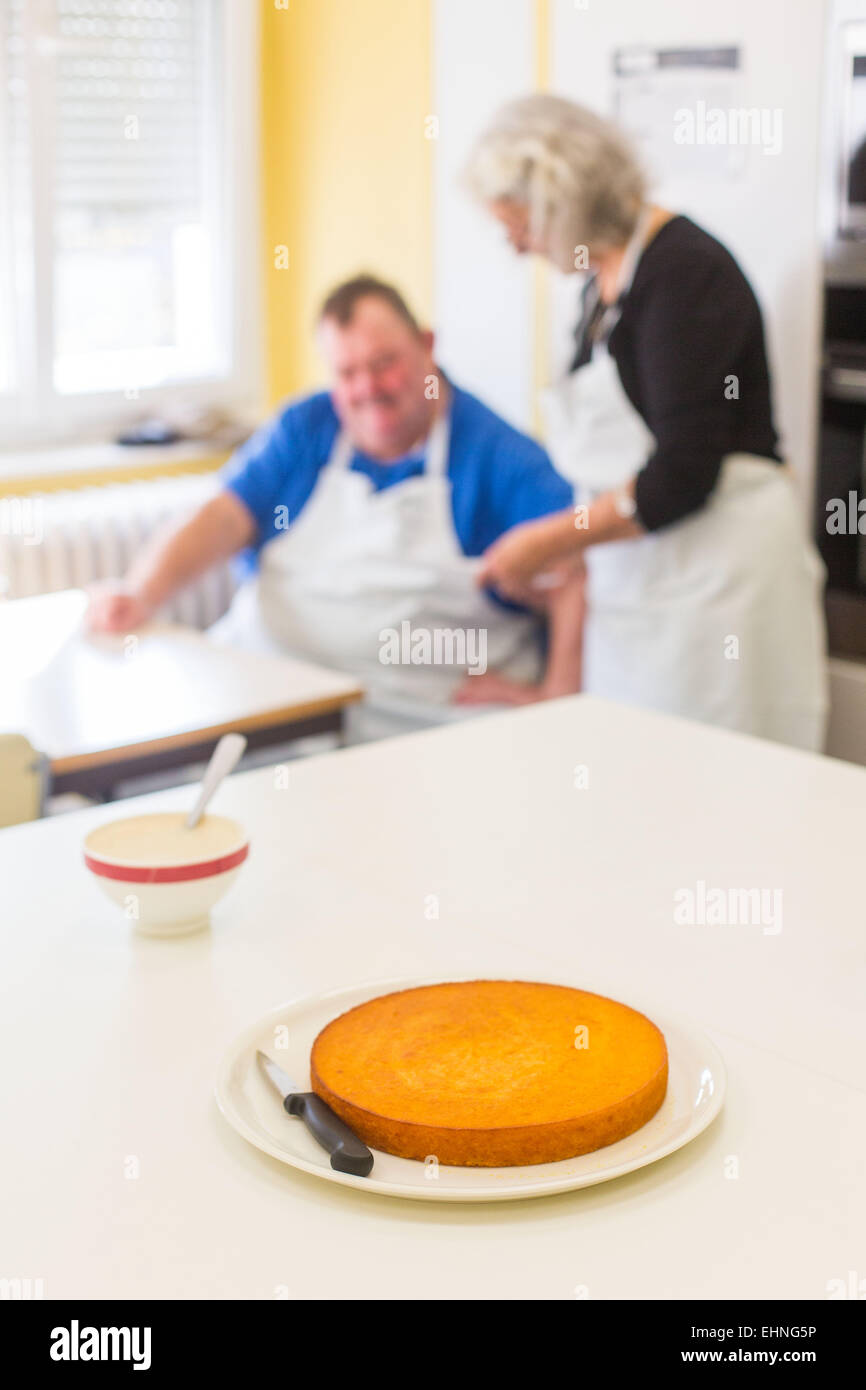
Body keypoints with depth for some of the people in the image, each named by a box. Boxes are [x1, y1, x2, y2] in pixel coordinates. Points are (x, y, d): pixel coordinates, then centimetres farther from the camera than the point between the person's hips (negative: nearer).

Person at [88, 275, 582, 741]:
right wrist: (141, 597, -9)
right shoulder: (305, 429, 16)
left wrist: (554, 695, -20)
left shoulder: (499, 456, 2)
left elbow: (572, 579, -8)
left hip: (412, 717, -4)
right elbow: (223, 519, 7)